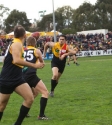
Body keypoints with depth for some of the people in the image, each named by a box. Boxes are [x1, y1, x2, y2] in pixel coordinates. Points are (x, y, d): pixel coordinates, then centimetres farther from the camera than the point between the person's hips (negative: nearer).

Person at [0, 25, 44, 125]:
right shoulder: (16, 44, -15)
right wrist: (34, 65, -28)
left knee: (30, 98, -6)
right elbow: (16, 60, -30)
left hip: (17, 78, 8)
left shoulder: (17, 44, 13)